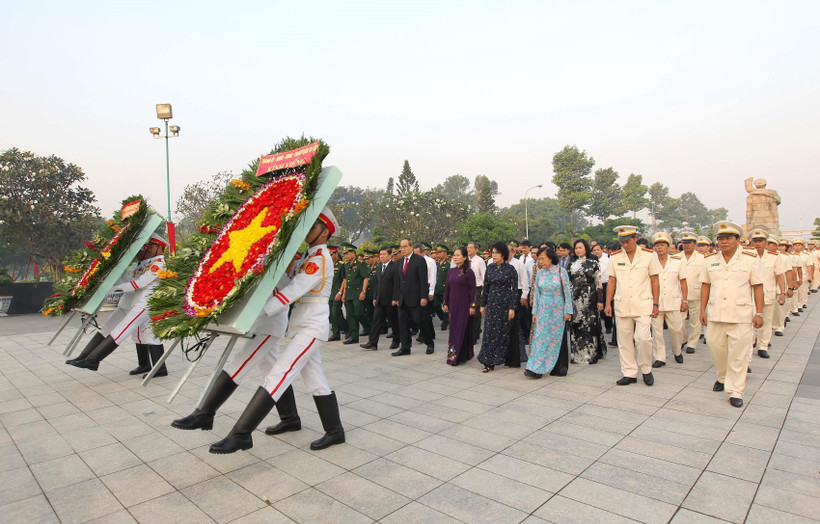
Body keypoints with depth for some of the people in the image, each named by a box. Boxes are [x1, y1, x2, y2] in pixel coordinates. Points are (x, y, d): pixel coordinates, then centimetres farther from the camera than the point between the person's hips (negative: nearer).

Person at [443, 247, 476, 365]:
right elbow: (447, 287, 12)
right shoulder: (450, 271, 8)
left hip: (464, 305, -5)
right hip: (453, 304, 5)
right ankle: (453, 354, 20)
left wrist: (472, 306, -11)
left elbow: (472, 290, -8)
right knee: (453, 328, 10)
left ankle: (459, 356, 4)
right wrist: (445, 303, 11)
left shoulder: (468, 272, -8)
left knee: (462, 329, -2)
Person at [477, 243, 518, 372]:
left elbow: (515, 289, -7)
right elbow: (485, 287, 11)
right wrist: (483, 305, 10)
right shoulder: (490, 268, 6)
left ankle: (506, 359, 17)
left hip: (505, 303, -4)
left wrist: (512, 308, -12)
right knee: (490, 332, 1)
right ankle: (489, 362, 4)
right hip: (492, 303, 4)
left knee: (504, 332, 3)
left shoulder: (510, 269, -6)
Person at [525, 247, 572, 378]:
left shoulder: (561, 271, -6)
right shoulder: (539, 273, 4)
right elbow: (536, 293, 8)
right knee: (540, 337, -1)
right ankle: (535, 368, 3)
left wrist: (568, 311, -7)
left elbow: (567, 292, -3)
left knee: (555, 338, 1)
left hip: (558, 309, -2)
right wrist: (534, 312, 6)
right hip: (543, 309, 2)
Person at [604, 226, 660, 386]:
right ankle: (630, 373, 18)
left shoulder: (648, 255, 1)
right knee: (624, 341, 5)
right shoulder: (615, 257, 6)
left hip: (643, 305, -2)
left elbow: (654, 281, 4)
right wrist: (608, 303, 4)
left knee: (643, 338, -12)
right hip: (622, 305, 3)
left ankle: (646, 370, 11)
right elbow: (611, 282, 9)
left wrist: (655, 304, 0)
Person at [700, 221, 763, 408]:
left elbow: (757, 287, 0)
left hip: (741, 315, -3)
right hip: (715, 314, 3)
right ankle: (723, 377, 37)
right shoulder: (710, 260, 7)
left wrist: (759, 313, -4)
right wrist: (703, 309, 7)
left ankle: (736, 391, 8)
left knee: (738, 354, -1)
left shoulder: (750, 259, 0)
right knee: (715, 348, 11)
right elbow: (705, 286, 11)